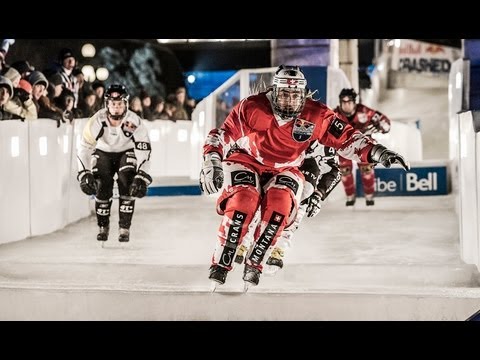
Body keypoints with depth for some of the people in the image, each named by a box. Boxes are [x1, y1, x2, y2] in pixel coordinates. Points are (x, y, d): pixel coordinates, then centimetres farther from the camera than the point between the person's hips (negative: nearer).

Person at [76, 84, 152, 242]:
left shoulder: (134, 122, -29)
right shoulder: (96, 121, -26)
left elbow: (144, 151, -27)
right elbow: (84, 148, -19)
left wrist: (142, 178, -35)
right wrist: (84, 174, -26)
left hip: (127, 153, -1)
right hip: (103, 153, 1)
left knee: (128, 186, -21)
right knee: (102, 188, -12)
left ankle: (125, 228, -9)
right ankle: (103, 227, 11)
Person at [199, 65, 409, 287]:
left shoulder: (316, 116, -15)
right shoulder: (251, 107, -20)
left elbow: (346, 139, -12)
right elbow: (221, 136, -12)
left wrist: (376, 152, -25)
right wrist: (211, 163, -23)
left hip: (285, 170, 2)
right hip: (246, 161, -2)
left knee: (280, 204, -27)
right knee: (243, 202, -28)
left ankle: (254, 263, -12)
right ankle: (220, 264, -15)